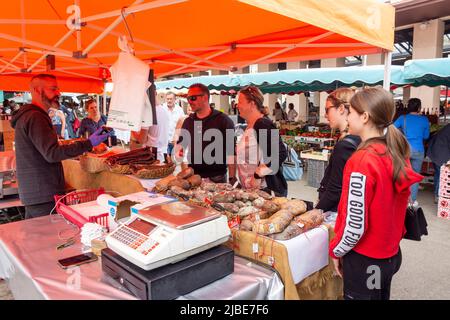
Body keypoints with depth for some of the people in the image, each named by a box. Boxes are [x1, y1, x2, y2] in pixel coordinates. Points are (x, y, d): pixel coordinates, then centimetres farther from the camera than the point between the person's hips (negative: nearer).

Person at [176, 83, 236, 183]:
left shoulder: (223, 120, -7)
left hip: (216, 178, -4)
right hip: (192, 177, 5)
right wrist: (179, 150, 0)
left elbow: (231, 152, -11)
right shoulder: (188, 121, 10)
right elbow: (181, 143, 23)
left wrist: (232, 178, -16)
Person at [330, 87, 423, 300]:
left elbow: (355, 226, -24)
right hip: (391, 253, 7)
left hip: (365, 260, -7)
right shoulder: (397, 153, -2)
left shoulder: (362, 161, -26)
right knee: (380, 295, 25)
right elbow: (390, 205, 8)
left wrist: (336, 251, -8)